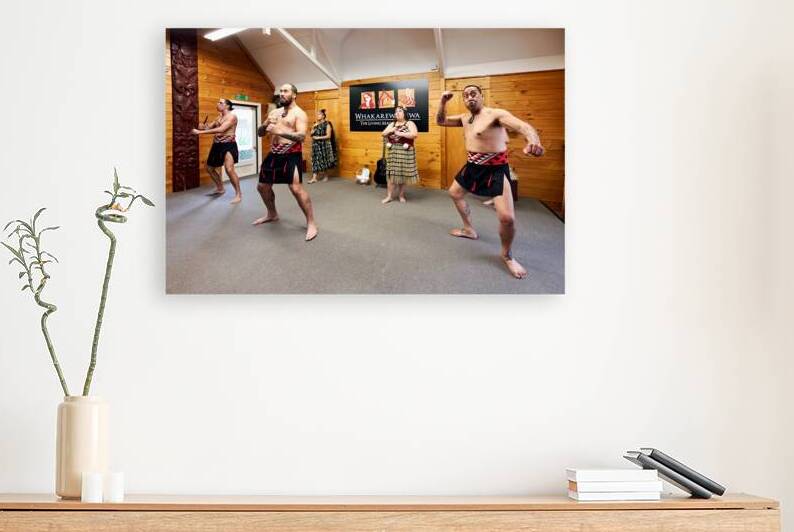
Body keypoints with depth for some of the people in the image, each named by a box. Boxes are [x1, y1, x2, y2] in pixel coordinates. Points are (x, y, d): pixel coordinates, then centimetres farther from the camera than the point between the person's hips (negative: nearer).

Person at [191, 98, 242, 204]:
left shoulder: (232, 116, -13)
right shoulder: (219, 117, 15)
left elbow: (221, 129, -25)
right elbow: (209, 127, 13)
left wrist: (200, 132, -27)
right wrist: (202, 126, -14)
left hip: (228, 145, -9)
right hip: (217, 145, 9)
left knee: (229, 169, -25)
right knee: (210, 167, 17)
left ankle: (238, 194, -12)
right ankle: (220, 188, 38)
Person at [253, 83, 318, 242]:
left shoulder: (299, 113, -6)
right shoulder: (274, 112, 15)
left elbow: (301, 136, -20)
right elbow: (260, 133, 15)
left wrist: (279, 131, -30)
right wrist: (266, 125, -9)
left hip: (291, 154, -8)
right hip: (274, 154, 8)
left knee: (296, 188, -19)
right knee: (263, 186, 16)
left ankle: (311, 223, -10)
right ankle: (272, 214, 39)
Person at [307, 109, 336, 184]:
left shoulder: (327, 124, -7)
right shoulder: (316, 124, 11)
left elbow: (328, 136, -14)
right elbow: (311, 134, 9)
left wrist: (318, 138, -15)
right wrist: (314, 127, -6)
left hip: (324, 145, -5)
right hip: (316, 145, 5)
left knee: (324, 160, 4)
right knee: (315, 160, -2)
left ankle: (326, 176, 22)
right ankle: (314, 178, -6)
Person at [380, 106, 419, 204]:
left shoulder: (410, 123, -2)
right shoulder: (392, 124, 15)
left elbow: (415, 134, -18)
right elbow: (383, 134, 11)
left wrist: (400, 133, -18)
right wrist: (391, 130, -9)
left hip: (405, 151, -4)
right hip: (392, 151, 4)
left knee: (403, 174, 2)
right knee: (391, 173, 1)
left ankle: (401, 195, 14)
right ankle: (389, 196, 5)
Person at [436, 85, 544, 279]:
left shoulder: (496, 114, -20)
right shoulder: (464, 118, 7)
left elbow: (523, 126, -36)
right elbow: (440, 121, 16)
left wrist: (533, 141, -60)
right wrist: (443, 101, -4)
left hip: (495, 169, -8)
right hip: (473, 166, 8)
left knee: (507, 217, -20)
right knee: (455, 193, 27)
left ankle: (507, 255, 4)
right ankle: (469, 230, 47)